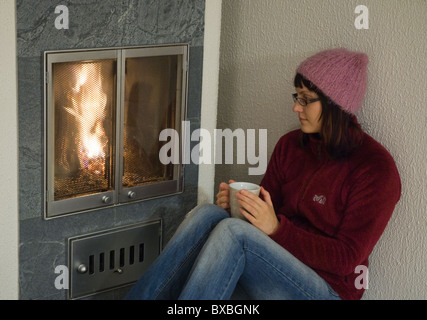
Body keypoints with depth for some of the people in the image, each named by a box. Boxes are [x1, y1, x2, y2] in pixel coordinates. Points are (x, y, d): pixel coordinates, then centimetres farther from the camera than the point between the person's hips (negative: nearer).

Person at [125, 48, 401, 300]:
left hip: (326, 287, -6)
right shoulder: (290, 145, 10)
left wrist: (277, 228, -22)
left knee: (234, 231, -30)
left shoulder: (375, 168, -10)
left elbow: (346, 258, -13)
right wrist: (238, 203, -8)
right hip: (276, 267, 6)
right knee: (207, 215, -22)